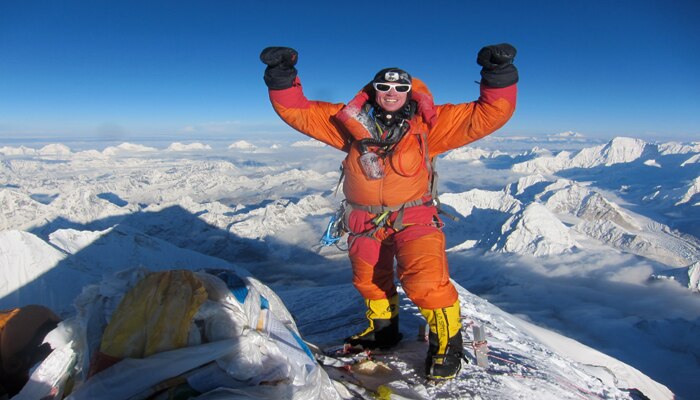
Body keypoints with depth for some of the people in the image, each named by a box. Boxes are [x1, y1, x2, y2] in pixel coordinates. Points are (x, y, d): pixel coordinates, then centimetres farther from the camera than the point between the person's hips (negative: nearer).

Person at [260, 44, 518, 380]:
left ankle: (447, 340, 9)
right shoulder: (350, 121, -2)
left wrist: (498, 75, -22)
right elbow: (298, 111, -1)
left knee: (425, 281, -20)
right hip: (365, 220, 4)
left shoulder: (429, 124, -5)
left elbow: (488, 114, -9)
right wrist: (282, 77, -13)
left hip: (413, 217, -3)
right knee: (369, 281, 18)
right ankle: (382, 329, 47)